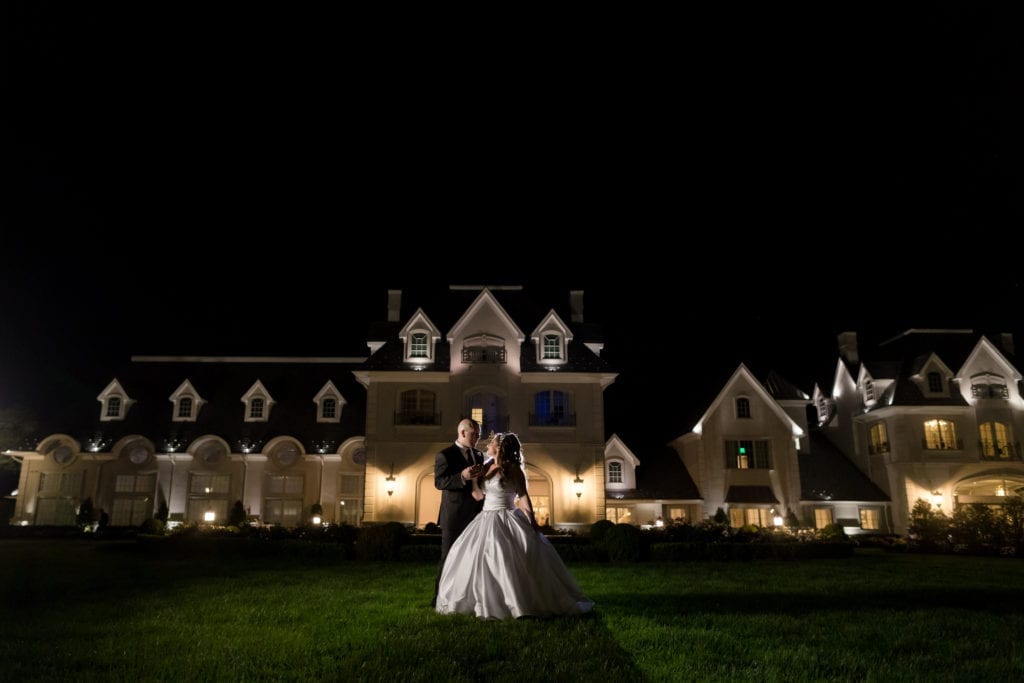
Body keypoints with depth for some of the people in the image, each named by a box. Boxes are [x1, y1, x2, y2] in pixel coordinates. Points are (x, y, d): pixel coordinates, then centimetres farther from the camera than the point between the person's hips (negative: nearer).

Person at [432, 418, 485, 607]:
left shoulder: (477, 455, 16)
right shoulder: (445, 455, -6)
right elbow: (439, 482, -15)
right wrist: (462, 477, -29)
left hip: (475, 515, 7)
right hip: (454, 516, -6)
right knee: (449, 557, -1)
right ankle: (440, 599, 7)